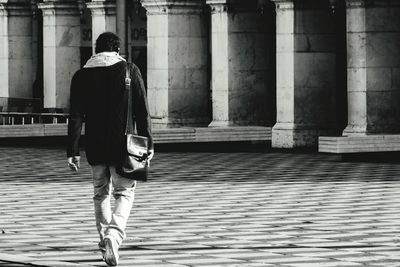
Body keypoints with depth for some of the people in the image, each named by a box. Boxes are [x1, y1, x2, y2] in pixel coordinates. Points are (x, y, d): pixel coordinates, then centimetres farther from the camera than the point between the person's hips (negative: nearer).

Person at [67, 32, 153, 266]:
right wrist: (148, 143, 2)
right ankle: (114, 234, -20)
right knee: (124, 192, 4)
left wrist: (73, 151, -1)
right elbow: (142, 111, -4)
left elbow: (75, 117, -1)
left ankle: (105, 239, 23)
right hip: (122, 145, -2)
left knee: (101, 192, 18)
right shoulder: (130, 71, -2)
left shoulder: (82, 75, 3)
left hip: (95, 147, 2)